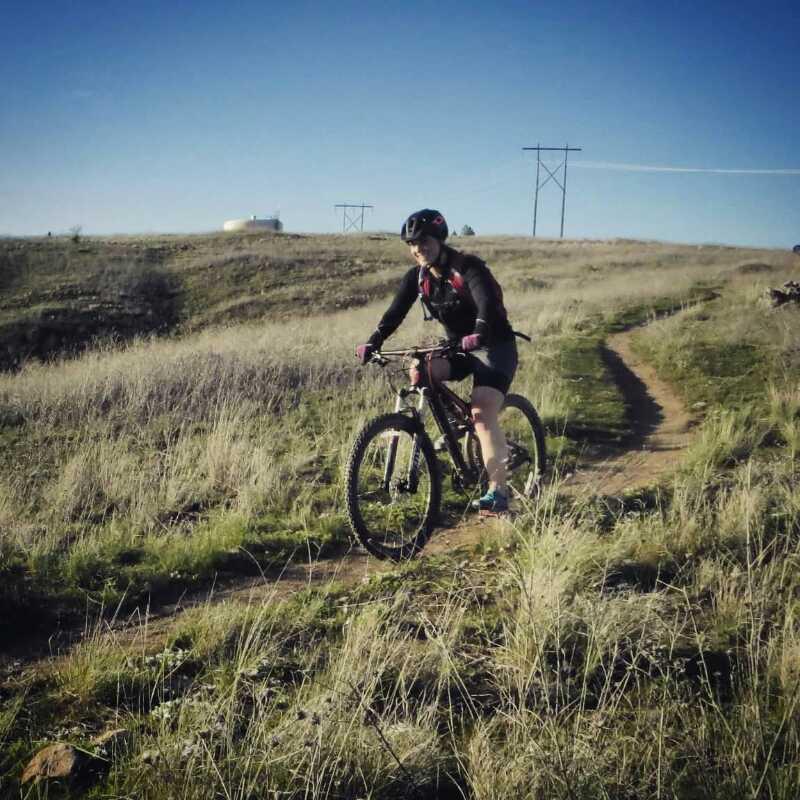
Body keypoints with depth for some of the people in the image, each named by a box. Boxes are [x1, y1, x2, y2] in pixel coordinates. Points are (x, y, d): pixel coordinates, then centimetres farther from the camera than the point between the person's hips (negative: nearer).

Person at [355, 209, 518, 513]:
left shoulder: (468, 267, -20)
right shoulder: (416, 277, -2)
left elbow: (487, 302, -37)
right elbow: (396, 311, -12)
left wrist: (479, 333, -57)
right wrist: (372, 343, -28)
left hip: (494, 346, -6)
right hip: (458, 347, 6)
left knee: (483, 414, -22)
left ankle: (498, 490, -20)